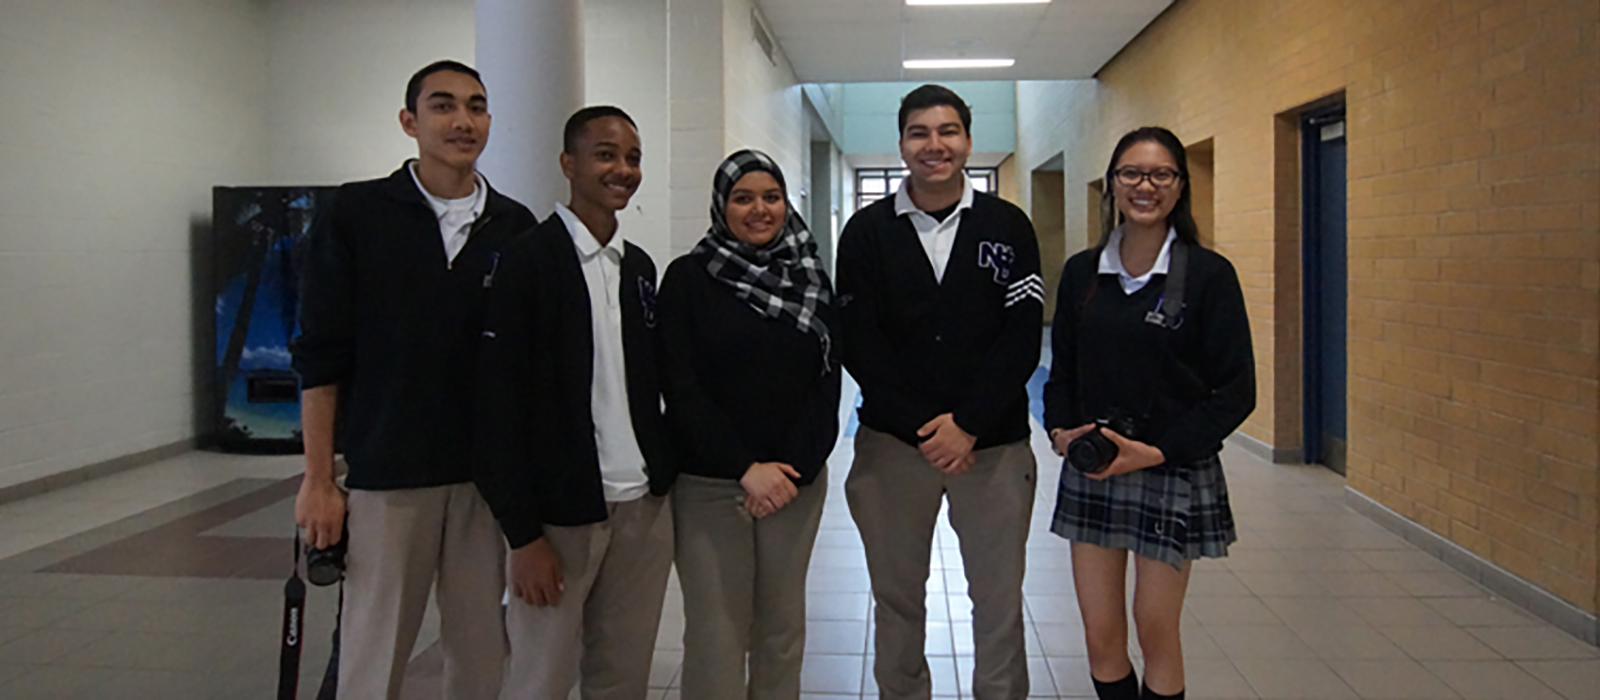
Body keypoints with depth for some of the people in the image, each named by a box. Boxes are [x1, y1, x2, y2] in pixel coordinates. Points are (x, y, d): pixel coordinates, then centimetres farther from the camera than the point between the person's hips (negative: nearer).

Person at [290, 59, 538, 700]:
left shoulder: (515, 226, 6)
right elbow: (321, 357, -2)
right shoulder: (358, 213, -1)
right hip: (386, 475, -2)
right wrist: (318, 481, -6)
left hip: (491, 475, 3)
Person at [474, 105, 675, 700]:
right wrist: (524, 535, -13)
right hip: (560, 514, -5)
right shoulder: (526, 261, -8)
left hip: (645, 508, 6)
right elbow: (499, 405, -12)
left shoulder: (640, 266, 11)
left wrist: (665, 478, 8)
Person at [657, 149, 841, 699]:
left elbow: (828, 382, 3)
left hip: (797, 479, 3)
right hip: (709, 483, -3)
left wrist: (794, 467, -10)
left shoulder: (811, 280, 7)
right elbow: (680, 386, -7)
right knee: (716, 633, 0)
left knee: (783, 624, 11)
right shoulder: (688, 277, -1)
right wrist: (745, 468, -14)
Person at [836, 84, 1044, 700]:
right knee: (898, 601, 13)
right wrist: (921, 427, -10)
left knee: (1000, 604, 8)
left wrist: (968, 425, -12)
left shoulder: (1008, 226, 4)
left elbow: (1022, 337, -3)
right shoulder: (867, 231, 3)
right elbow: (858, 343, -3)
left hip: (994, 441, 0)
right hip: (892, 442, 1)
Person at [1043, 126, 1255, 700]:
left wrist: (1157, 450, -16)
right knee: (1100, 632, 7)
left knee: (1156, 630, 7)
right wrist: (1061, 428, -6)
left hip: (1173, 474, -3)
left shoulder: (1209, 274, -6)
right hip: (1090, 472, 3)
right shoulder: (1082, 272, 5)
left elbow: (1236, 390, -8)